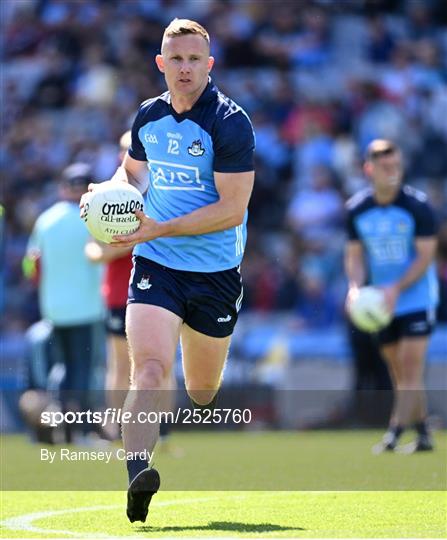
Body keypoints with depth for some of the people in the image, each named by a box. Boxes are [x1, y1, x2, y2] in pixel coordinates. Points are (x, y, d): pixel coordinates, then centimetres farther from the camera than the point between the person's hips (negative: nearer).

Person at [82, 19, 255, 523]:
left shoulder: (230, 122, -12)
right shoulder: (147, 117, 4)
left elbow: (232, 210, -17)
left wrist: (161, 229, -23)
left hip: (215, 273, -2)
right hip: (155, 267, 2)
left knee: (203, 391, 13)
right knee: (148, 369, -22)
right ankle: (137, 474, -34)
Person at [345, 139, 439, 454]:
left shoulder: (417, 206, -13)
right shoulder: (357, 210, -1)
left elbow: (426, 256, -13)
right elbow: (355, 255, 7)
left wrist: (397, 288, -23)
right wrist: (355, 286, -12)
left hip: (417, 296, -4)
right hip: (382, 301, 4)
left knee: (411, 365, -14)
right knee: (398, 371, 7)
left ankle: (395, 433, -17)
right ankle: (423, 436, 18)